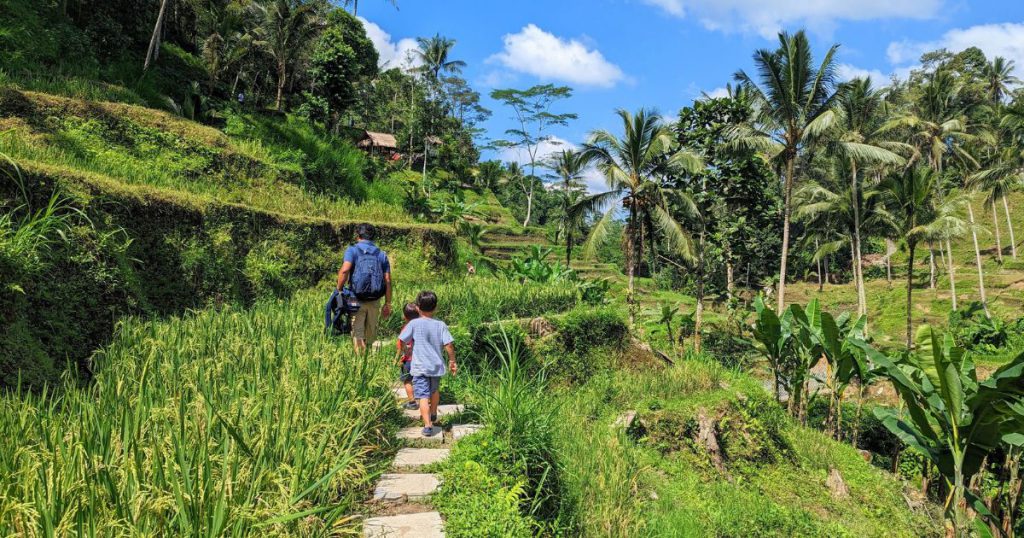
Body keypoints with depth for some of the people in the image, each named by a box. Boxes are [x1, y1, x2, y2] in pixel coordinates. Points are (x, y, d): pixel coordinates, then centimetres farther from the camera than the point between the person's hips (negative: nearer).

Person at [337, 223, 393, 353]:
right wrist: (387, 304, 9)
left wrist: (339, 289, -8)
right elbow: (388, 281, 5)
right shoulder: (382, 254, 10)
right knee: (371, 335, 15)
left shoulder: (353, 250, 0)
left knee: (357, 333, 2)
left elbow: (344, 270, -18)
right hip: (375, 301, 3)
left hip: (356, 299, -3)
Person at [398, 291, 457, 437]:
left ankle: (427, 425, -15)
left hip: (420, 368, -4)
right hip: (436, 366, 4)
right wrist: (452, 362, 5)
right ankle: (433, 415, 48)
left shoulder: (414, 324, -10)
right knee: (434, 391, 27)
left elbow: (402, 341, -9)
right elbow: (449, 345, -8)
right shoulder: (441, 325, -4)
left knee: (423, 397, -5)